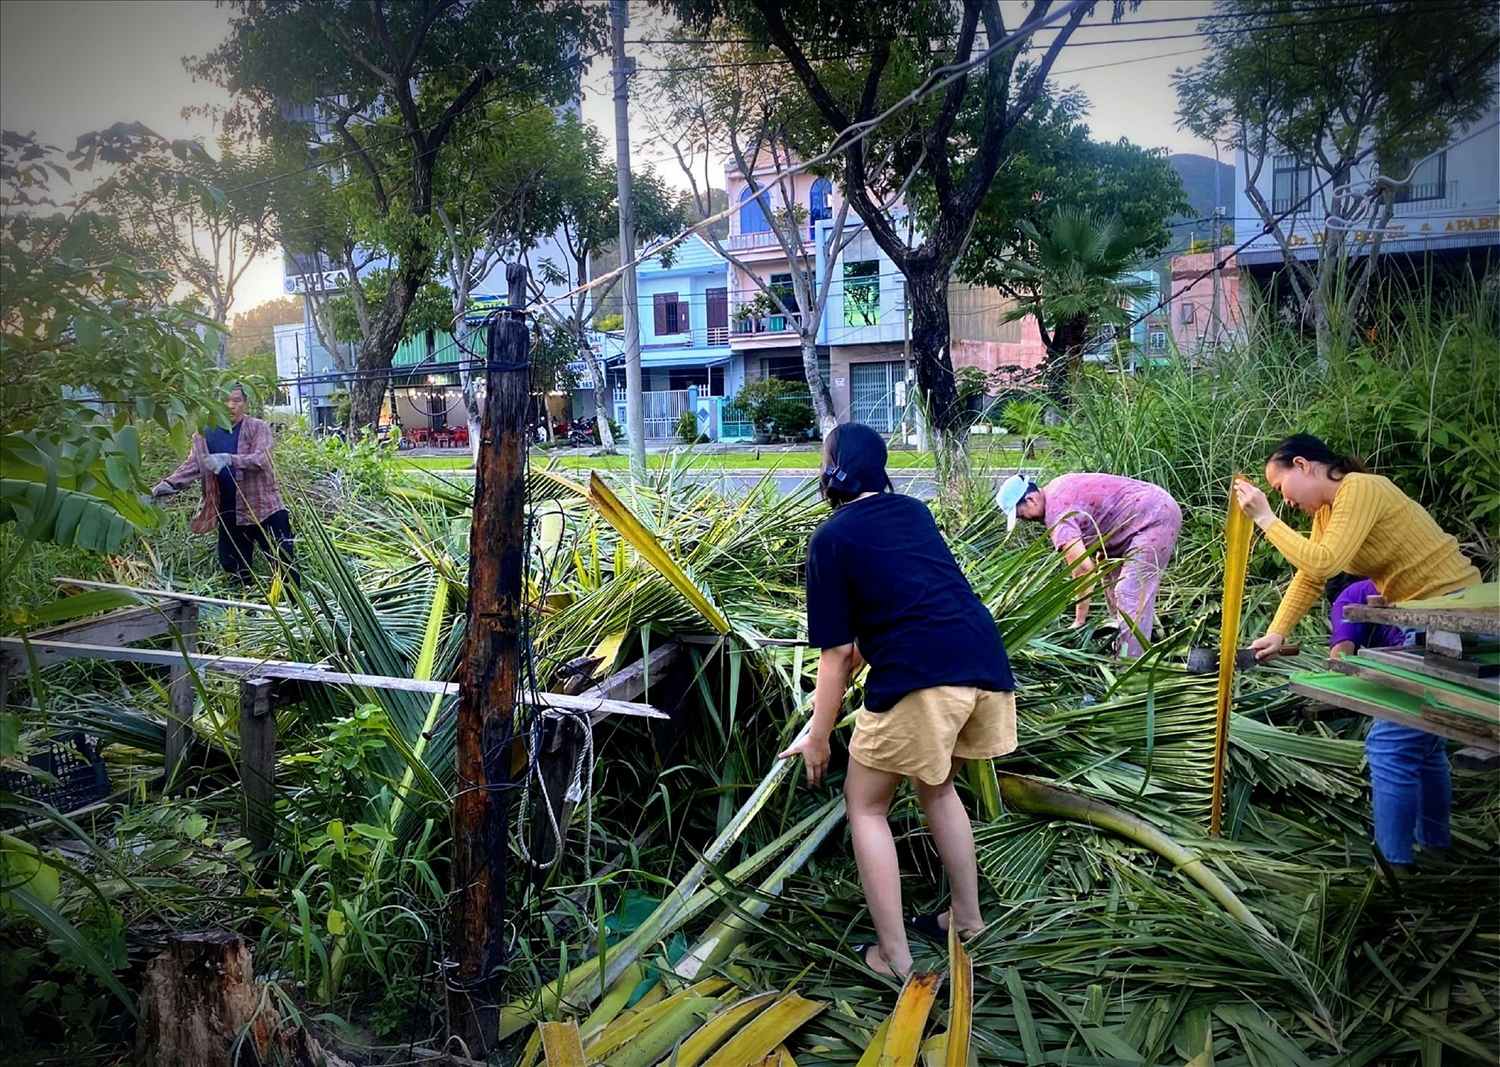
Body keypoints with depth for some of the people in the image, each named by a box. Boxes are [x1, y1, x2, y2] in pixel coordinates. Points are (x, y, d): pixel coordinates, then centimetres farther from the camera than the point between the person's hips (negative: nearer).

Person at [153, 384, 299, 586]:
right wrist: (169, 484, -23)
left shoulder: (258, 428, -4)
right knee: (235, 570, 11)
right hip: (230, 514, 3)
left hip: (265, 508, -3)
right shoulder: (205, 434, 5)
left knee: (285, 563, 0)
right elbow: (193, 464, -5)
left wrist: (228, 459, -36)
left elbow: (261, 459, -20)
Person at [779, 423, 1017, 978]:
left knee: (866, 804, 13)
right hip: (987, 663, 7)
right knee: (936, 787, 30)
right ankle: (967, 917, 38)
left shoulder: (832, 538, 2)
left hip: (920, 678, -7)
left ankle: (894, 957, 13)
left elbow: (836, 653, 1)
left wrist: (818, 737, 10)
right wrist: (865, 647, 40)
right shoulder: (915, 511, 20)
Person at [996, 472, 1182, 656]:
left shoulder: (1057, 512, -22)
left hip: (1156, 517, -11)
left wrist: (1080, 621, -26)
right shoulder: (1056, 490, 8)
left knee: (1132, 596, -12)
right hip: (1156, 508, 11)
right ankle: (1123, 650, 27)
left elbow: (1083, 567, -29)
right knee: (1113, 584, 20)